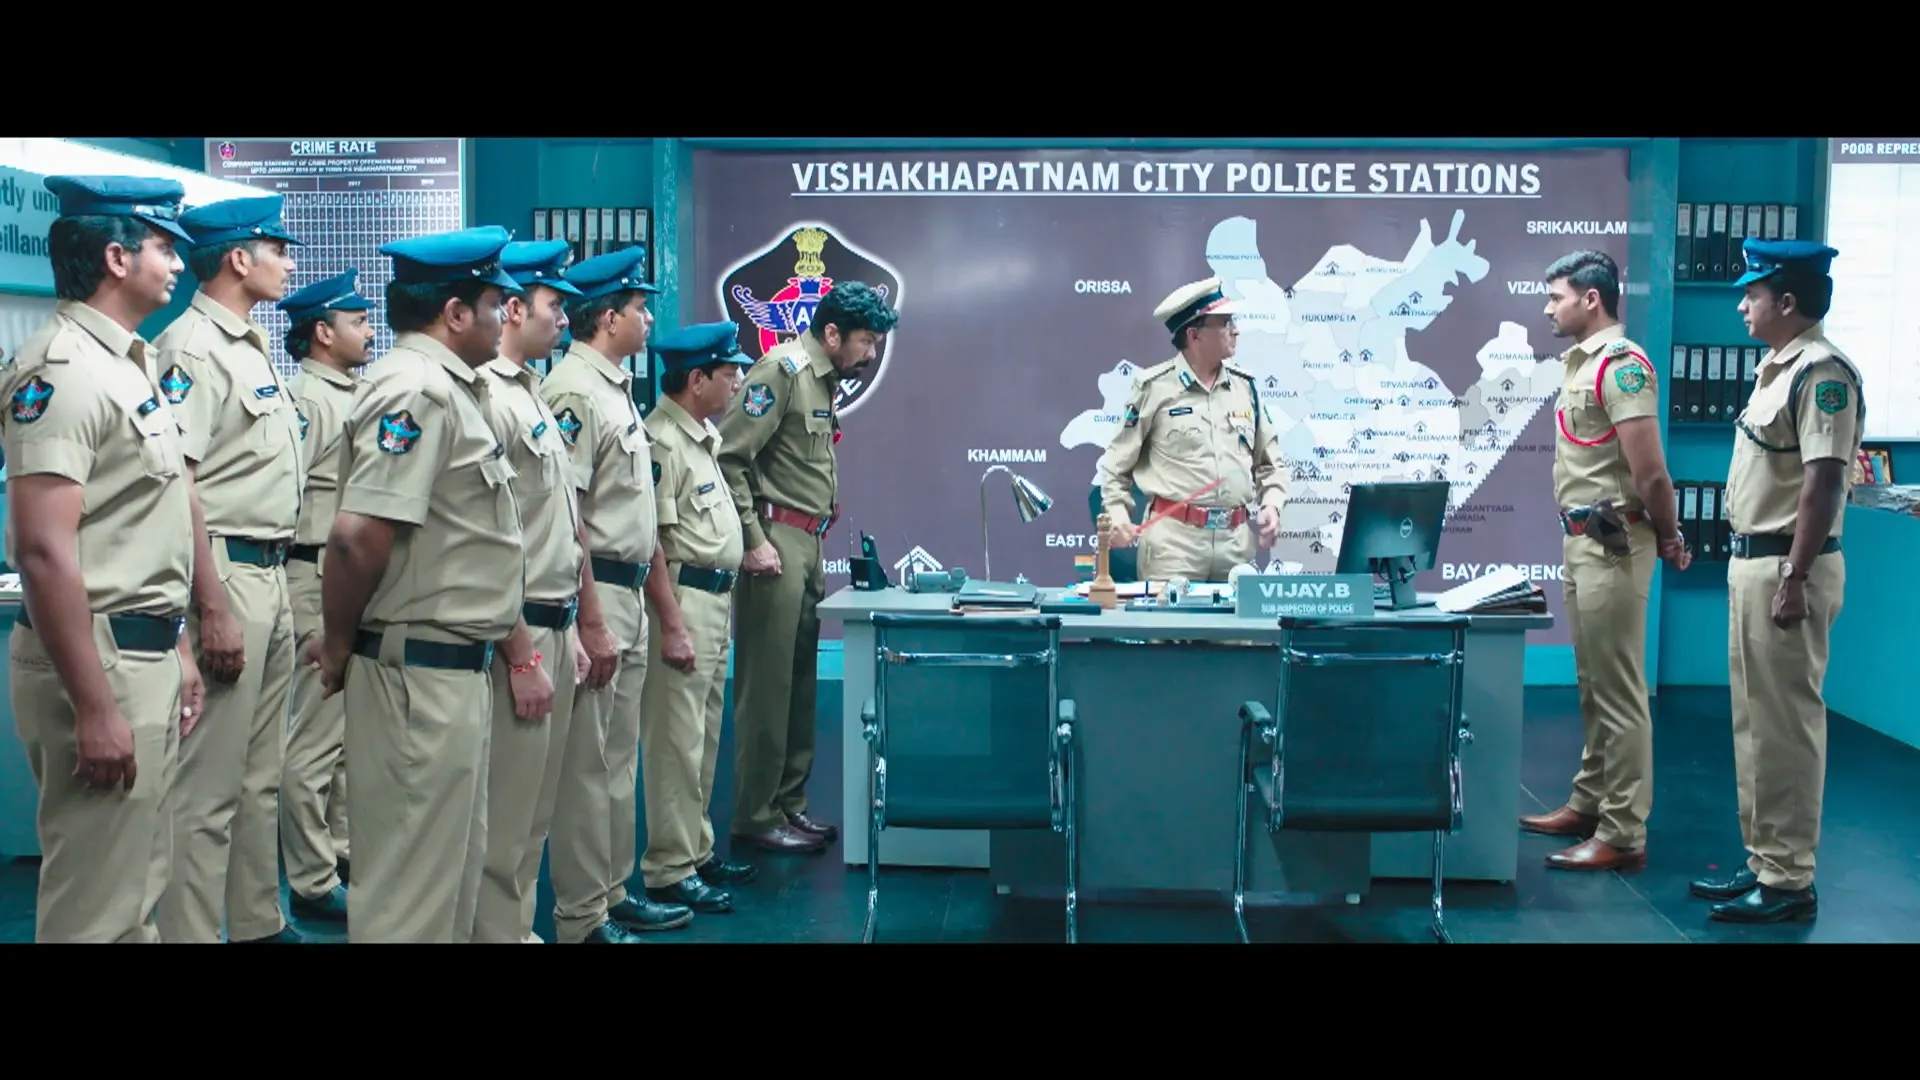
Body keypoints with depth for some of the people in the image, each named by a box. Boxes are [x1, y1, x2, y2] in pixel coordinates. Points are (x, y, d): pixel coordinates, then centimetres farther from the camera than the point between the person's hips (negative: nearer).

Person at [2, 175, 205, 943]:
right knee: (97, 906, -2)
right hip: (100, 659, -10)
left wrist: (176, 646, 21)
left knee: (138, 885, 18)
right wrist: (93, 707, -25)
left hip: (146, 652, 10)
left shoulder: (126, 363, 14)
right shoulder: (63, 370, -16)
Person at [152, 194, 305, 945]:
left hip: (270, 574, 10)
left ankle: (257, 923, 26)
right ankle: (189, 932, 3)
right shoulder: (192, 347, -13)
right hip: (225, 576, -10)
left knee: (259, 774, 16)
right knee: (208, 785, -5)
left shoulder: (249, 347, 16)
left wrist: (276, 583, 19)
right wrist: (213, 610, -23)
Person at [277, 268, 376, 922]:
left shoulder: (355, 397, 16)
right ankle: (313, 884, 5)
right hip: (322, 581, -9)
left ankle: (345, 853, 28)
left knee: (351, 727, 17)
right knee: (315, 736, -2)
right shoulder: (305, 399, -12)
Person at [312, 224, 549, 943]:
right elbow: (358, 535, -26)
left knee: (452, 867, 19)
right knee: (411, 883, -1)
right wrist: (338, 645, -12)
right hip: (420, 672, -10)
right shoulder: (417, 389, -16)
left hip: (458, 670, 10)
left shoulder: (452, 390, 15)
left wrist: (520, 651, 18)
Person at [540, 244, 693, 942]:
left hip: (628, 595, 10)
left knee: (620, 759, 17)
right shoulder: (574, 391, -15)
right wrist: (590, 619, -21)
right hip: (595, 594, -10)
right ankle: (581, 920, 5)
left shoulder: (615, 388, 15)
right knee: (588, 765, -3)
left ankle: (614, 894, 28)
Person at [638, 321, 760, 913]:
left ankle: (697, 851, 27)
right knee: (675, 742, -4)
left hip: (716, 598, 10)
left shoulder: (701, 434, 14)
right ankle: (669, 870, 4)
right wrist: (672, 625, -22)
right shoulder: (661, 441, -17)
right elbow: (650, 542, -20)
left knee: (703, 739, 17)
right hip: (683, 600, -10)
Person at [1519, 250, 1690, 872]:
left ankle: (1623, 835, 0)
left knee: (1618, 692, -5)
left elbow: (1650, 472, -19)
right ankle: (1590, 804, 29)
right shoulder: (1580, 360, 14)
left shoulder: (1620, 363, -16)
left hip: (1612, 544, -10)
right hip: (1583, 540, 10)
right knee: (1593, 687, 18)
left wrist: (1669, 540, -7)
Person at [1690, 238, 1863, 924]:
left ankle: (1789, 881, 4)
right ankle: (1763, 862, 25)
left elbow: (1824, 481, -22)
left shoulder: (1821, 371, -16)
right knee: (1754, 720, 15)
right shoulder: (1778, 367, 15)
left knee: (1785, 724, -4)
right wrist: (1753, 565, 19)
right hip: (1751, 559, 10)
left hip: (1785, 565, -10)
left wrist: (1795, 577, -24)